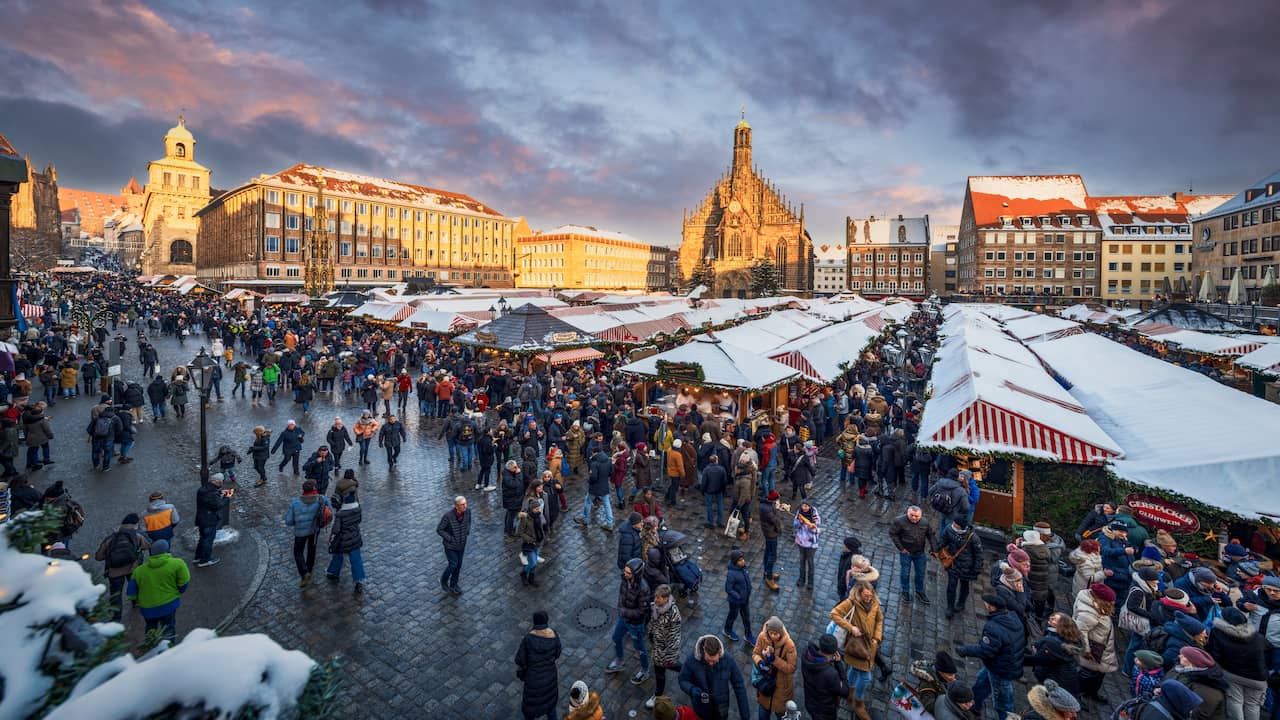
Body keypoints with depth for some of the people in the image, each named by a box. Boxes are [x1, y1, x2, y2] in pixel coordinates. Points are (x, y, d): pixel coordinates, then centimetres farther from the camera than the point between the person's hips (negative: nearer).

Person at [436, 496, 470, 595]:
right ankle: (444, 580, 27)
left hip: (461, 543, 4)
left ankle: (453, 585, 35)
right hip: (450, 544, -4)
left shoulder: (467, 511, -18)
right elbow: (439, 529, -19)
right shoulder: (448, 515, -33)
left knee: (458, 565, 14)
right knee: (453, 564, -4)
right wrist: (450, 539, -20)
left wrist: (467, 532, -6)